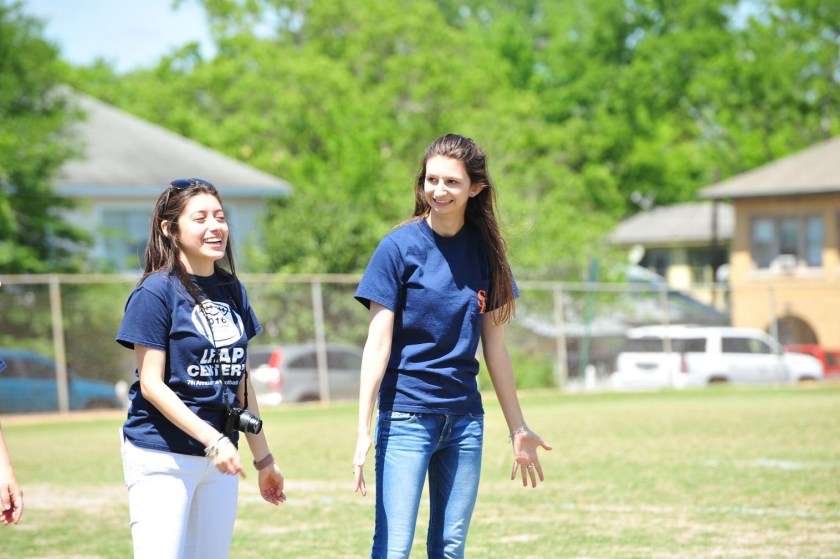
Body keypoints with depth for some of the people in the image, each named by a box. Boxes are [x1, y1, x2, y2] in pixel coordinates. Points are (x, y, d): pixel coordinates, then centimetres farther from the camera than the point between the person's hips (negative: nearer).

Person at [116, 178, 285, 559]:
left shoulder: (231, 290, 11)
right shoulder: (156, 292, -9)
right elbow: (151, 384, -13)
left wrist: (263, 457, 17)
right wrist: (212, 439, -21)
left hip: (219, 458, 7)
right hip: (161, 458, -7)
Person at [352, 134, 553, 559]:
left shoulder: (484, 249, 6)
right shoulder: (400, 246, -7)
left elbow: (494, 347, 11)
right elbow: (378, 344, -9)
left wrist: (518, 428, 12)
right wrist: (363, 431, -15)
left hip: (465, 417, 5)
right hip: (406, 415, -5)